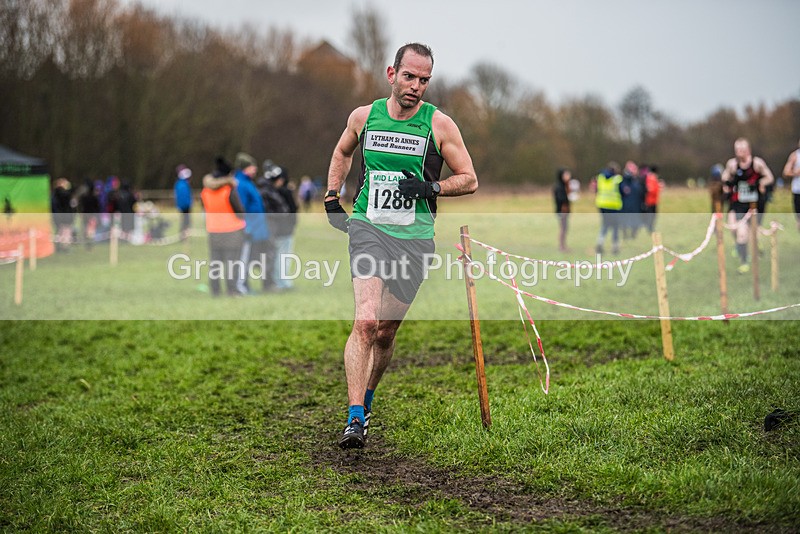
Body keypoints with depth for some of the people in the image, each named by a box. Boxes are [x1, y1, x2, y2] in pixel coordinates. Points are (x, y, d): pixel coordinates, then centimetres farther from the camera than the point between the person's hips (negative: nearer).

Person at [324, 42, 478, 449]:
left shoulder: (440, 125, -2)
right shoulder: (364, 116, 4)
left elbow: (469, 180, 3)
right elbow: (342, 152, 25)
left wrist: (431, 187, -13)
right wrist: (332, 197, 15)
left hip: (414, 237, 0)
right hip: (368, 228, 0)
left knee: (385, 332, 6)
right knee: (366, 323, -18)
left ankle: (365, 401, 31)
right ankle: (354, 420, -19)